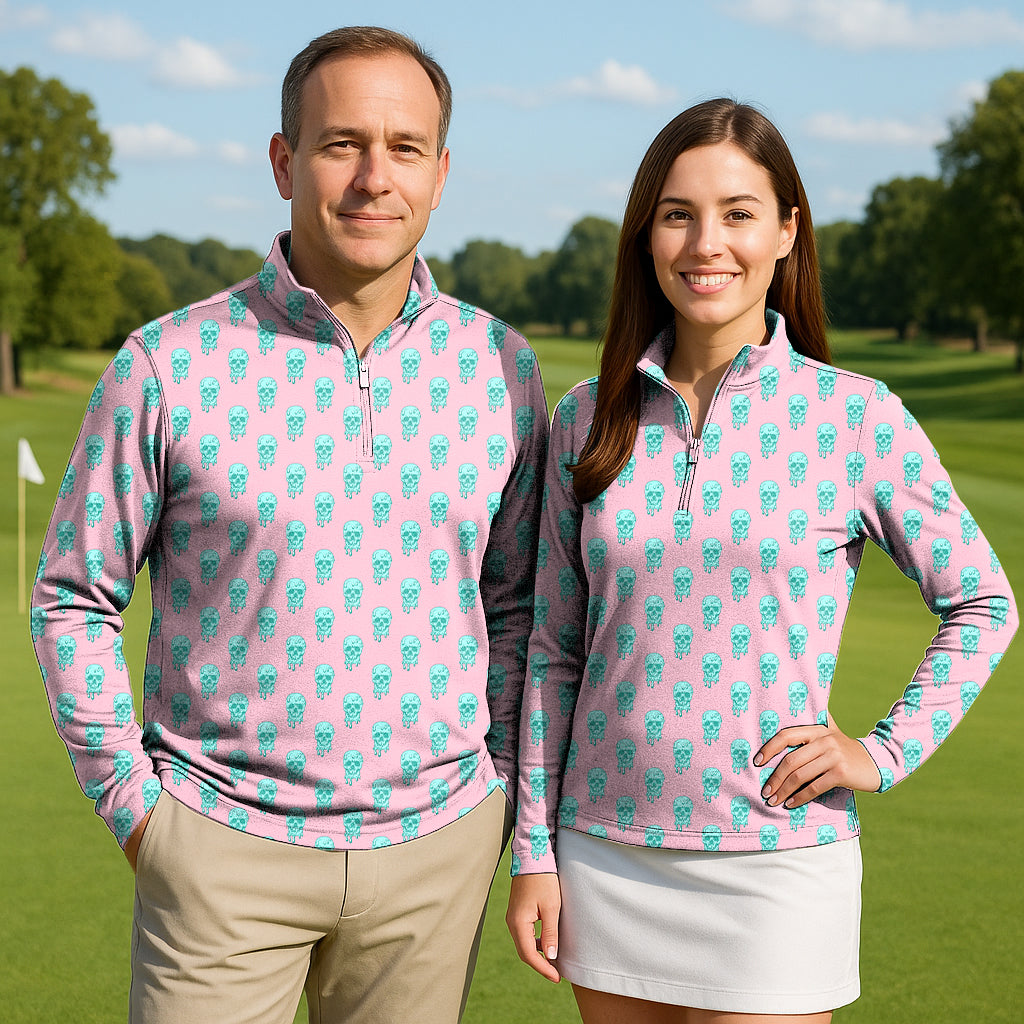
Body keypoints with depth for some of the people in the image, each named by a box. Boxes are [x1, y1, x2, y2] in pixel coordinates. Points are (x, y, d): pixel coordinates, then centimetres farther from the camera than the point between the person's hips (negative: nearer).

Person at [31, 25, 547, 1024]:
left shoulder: (499, 368, 1)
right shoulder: (170, 367, -7)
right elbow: (74, 597, 2)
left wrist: (495, 784, 5)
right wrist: (132, 799, -2)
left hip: (435, 843, 2)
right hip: (225, 842, -2)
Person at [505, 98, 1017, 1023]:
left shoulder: (857, 418, -5)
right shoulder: (589, 420, 3)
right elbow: (555, 649, 8)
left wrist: (885, 754, -6)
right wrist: (533, 852, 6)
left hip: (778, 859, -3)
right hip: (606, 855, 3)